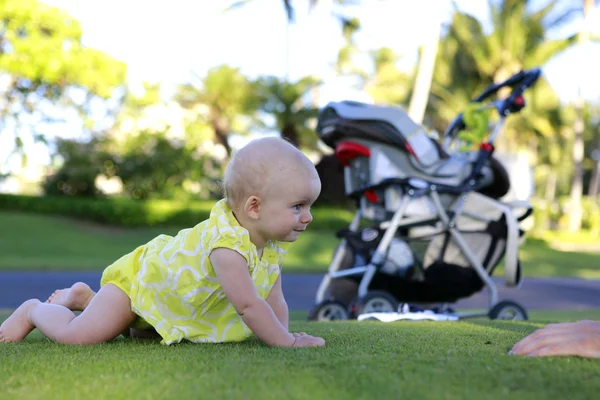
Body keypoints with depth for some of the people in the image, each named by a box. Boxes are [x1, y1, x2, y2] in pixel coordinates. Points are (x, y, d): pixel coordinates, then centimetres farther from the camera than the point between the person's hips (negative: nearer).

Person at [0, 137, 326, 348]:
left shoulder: (273, 247, -13)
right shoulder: (228, 243, -42)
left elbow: (274, 301, -6)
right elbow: (247, 304, -45)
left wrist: (283, 334, -20)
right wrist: (286, 342, -39)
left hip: (164, 278, 9)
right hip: (138, 274, -8)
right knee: (77, 336, -18)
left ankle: (85, 297, 41)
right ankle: (34, 311, 13)